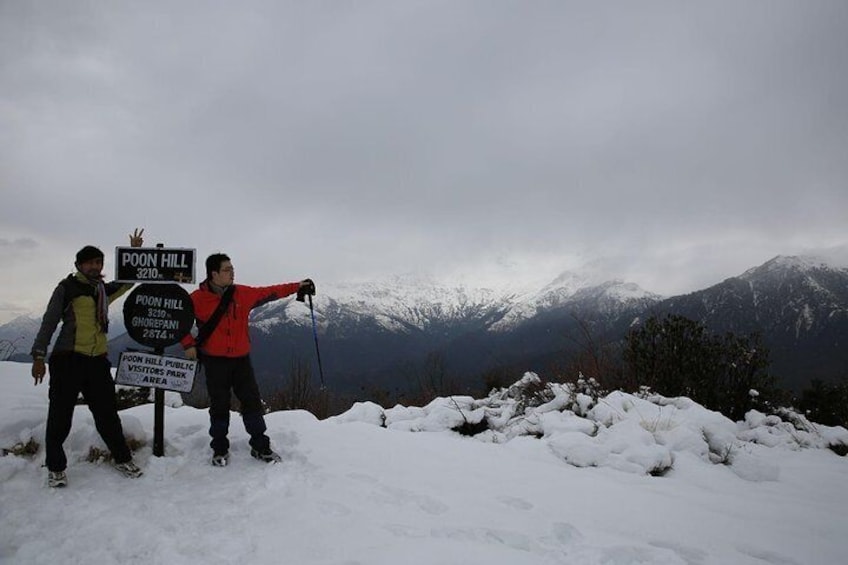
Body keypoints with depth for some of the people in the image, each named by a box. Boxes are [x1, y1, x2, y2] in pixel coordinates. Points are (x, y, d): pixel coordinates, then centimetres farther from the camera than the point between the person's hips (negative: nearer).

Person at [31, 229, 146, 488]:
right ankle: (56, 467, 18)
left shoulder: (104, 289, 14)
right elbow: (49, 322, -3)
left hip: (97, 361, 5)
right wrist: (39, 356, -10)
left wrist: (135, 252, 17)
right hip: (68, 359, -4)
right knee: (60, 415, 2)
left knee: (107, 413, 9)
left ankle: (121, 458, 20)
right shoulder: (67, 288, -1)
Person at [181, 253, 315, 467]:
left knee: (252, 401, 5)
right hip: (214, 360, -3)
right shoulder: (197, 298, -8)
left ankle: (260, 446, 17)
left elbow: (269, 292, 5)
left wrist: (296, 287, 3)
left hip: (240, 359, 3)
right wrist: (188, 344, -6)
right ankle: (220, 449, 24)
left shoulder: (243, 293, 0)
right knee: (219, 405, 6)